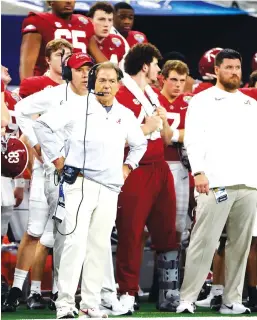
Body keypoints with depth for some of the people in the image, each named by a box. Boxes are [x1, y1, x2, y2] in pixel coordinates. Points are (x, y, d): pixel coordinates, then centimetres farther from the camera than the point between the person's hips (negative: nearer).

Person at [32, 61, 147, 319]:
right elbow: (43, 125, -6)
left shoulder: (125, 115, 13)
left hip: (109, 189, 5)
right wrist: (56, 158, -5)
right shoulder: (77, 108, -3)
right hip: (80, 184, -5)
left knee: (99, 247, 5)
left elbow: (140, 144, 30)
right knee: (76, 242, -14)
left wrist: (127, 166, 17)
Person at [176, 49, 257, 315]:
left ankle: (232, 300, 8)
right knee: (204, 242, -9)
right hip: (216, 182, -5)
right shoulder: (202, 101, 7)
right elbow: (193, 139, -2)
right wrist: (199, 171, -14)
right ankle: (187, 299, -8)